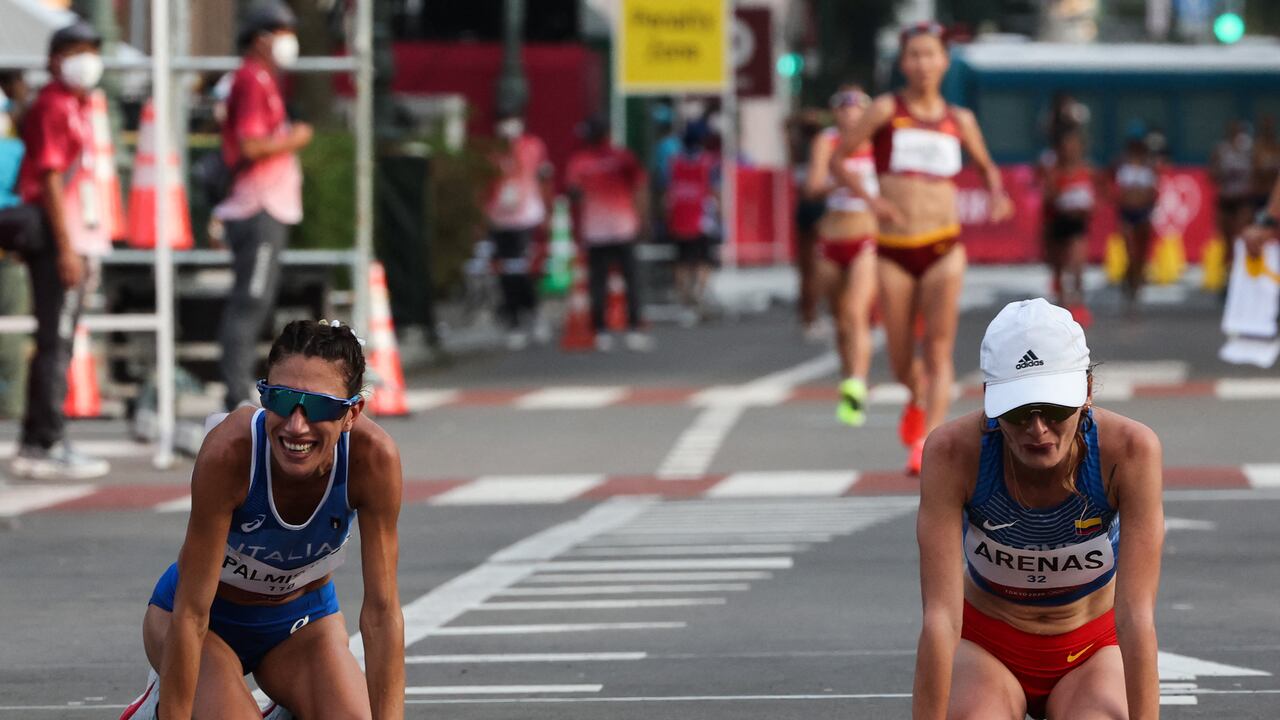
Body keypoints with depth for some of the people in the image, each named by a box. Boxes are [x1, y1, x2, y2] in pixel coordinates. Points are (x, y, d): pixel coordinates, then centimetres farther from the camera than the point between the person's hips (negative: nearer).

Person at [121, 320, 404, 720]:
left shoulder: (373, 457, -30)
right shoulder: (229, 451, -36)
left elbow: (382, 612, -24)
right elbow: (191, 614, -31)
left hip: (303, 618, 3)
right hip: (212, 614, -2)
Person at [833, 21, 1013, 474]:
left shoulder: (959, 121, 8)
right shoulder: (887, 110, 1)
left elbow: (987, 167, 24)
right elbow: (838, 157, 3)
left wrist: (997, 194, 1)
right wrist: (867, 198, -13)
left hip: (943, 248, 0)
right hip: (894, 249, 0)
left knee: (938, 350, -14)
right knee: (901, 363, 6)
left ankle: (928, 445, -17)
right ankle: (918, 400, 40)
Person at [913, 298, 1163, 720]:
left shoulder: (1130, 451, -28)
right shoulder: (953, 453, -28)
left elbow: (1137, 618, -30)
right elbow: (940, 617, -31)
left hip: (1092, 648, 1)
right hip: (985, 643, 0)